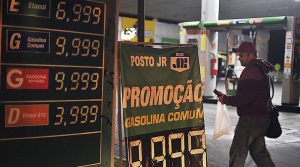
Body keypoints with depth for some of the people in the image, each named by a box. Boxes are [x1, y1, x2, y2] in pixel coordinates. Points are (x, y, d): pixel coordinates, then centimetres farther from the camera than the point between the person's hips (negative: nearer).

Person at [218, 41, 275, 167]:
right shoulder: (261, 69, 16)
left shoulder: (250, 71, -16)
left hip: (251, 118, -10)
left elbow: (245, 97, -24)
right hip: (262, 116, 10)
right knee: (259, 151, 19)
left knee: (237, 152, -4)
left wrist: (226, 99, -12)